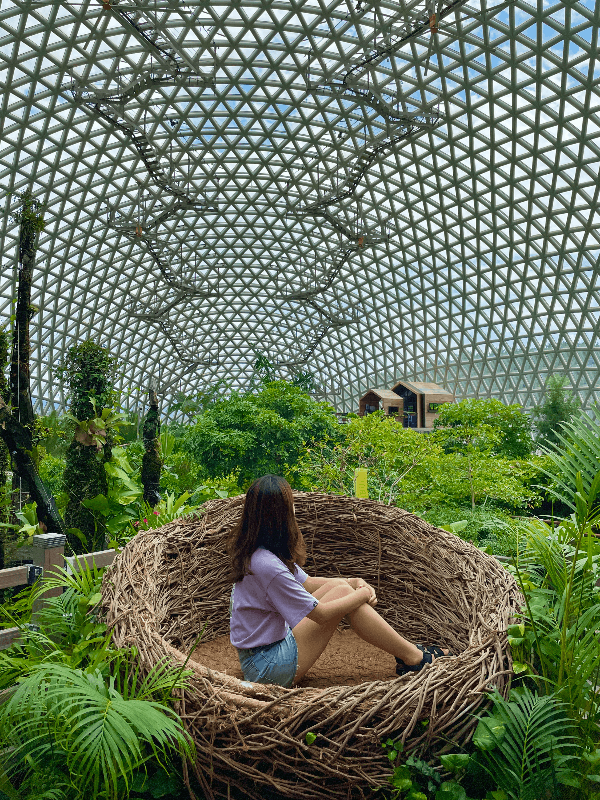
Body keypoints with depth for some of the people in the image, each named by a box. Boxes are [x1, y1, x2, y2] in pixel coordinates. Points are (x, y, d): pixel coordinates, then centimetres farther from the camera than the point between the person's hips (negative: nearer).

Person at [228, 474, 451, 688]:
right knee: (342, 592, -14)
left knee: (339, 586, 1)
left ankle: (405, 650, 10)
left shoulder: (255, 550, 1)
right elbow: (321, 614, -22)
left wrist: (354, 582, 0)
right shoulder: (267, 565, -29)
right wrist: (363, 594, -6)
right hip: (268, 668, -9)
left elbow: (307, 583, 12)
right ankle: (414, 658, 1)